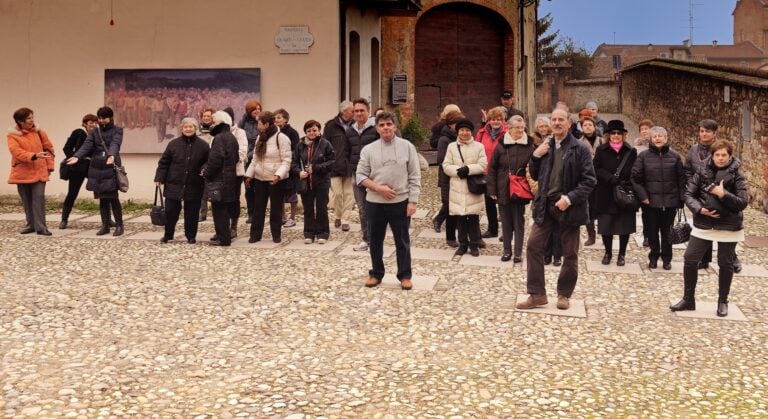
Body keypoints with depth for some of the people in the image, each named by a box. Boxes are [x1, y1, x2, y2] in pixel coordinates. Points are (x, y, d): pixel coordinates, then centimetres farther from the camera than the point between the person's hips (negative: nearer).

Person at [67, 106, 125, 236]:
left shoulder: (117, 131, 0)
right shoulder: (94, 132, 11)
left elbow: (115, 144, -19)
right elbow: (86, 145, -4)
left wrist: (112, 155, -41)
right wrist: (77, 157, -23)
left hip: (111, 168, -4)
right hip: (97, 168, 4)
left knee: (113, 198, -6)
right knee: (102, 199, 7)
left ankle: (119, 226, 2)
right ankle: (105, 225, 14)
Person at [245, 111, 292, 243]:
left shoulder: (281, 138, -13)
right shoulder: (260, 138, 10)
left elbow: (286, 161, -15)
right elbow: (255, 159, 16)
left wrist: (278, 175, -26)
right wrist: (249, 174, 12)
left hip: (276, 180, -6)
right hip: (259, 178, 6)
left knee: (275, 208, 4)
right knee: (258, 207, 8)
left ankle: (276, 235, 16)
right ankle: (255, 234, 14)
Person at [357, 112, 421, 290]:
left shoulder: (407, 147, -2)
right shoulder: (368, 149, 1)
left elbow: (414, 177, -1)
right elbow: (360, 176, 1)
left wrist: (413, 201, -8)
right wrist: (378, 188, -13)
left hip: (400, 202, -1)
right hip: (374, 202, 2)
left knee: (402, 241, 5)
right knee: (375, 240, 10)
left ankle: (405, 276, 16)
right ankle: (376, 274, 24)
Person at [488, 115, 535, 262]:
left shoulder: (529, 147, -2)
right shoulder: (501, 146, 0)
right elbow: (492, 169, 2)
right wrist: (492, 190, -3)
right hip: (503, 191, 1)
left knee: (519, 222, 6)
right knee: (506, 222, 10)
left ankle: (518, 253, 11)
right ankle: (507, 251, 19)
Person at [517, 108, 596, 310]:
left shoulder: (580, 149, -8)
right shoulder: (545, 147, 8)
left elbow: (589, 180, -11)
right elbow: (535, 176, 14)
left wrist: (570, 198, -22)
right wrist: (535, 156, -3)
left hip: (568, 206, -4)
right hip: (545, 204, 4)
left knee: (570, 253, 6)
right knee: (534, 245, -3)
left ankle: (564, 294, 22)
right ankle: (537, 294, 5)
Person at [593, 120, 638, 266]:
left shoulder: (631, 151, 3)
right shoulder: (601, 150, 3)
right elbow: (596, 169, -6)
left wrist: (627, 184, -15)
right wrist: (612, 179, -18)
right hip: (606, 195, 0)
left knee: (625, 226, 3)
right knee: (605, 225, 3)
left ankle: (622, 254, 17)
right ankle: (608, 252, 20)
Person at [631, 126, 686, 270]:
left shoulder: (675, 156, 3)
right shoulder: (643, 156, 0)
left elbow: (681, 179, 4)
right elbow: (636, 177, -2)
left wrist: (681, 199, 0)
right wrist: (643, 196, -8)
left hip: (670, 202, 1)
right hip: (650, 201, 0)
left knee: (667, 231, 8)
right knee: (652, 231, 7)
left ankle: (666, 258, 21)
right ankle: (653, 257, 22)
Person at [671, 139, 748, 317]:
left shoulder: (736, 175, -6)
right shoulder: (702, 171, 0)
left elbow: (743, 203, -11)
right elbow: (689, 194, 0)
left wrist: (723, 194, -24)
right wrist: (699, 209, -17)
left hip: (729, 227, -2)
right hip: (703, 224, 2)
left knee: (725, 264, 8)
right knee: (690, 260, -1)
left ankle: (723, 302, 24)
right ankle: (688, 299, 13)